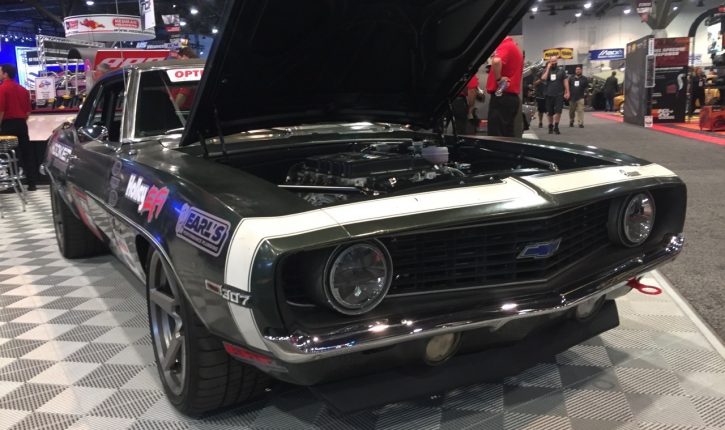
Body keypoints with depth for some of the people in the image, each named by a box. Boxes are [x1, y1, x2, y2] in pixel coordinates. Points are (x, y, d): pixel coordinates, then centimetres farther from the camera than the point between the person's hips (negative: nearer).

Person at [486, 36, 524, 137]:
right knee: (507, 136, 11)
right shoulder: (515, 47, 22)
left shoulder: (505, 46, -11)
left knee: (496, 136, -10)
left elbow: (496, 61, -32)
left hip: (501, 97, -10)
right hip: (512, 97, 10)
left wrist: (498, 79, -20)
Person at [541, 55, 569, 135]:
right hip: (549, 94, 1)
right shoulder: (546, 70, 8)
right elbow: (543, 78, -12)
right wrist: (548, 68, -10)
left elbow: (565, 81, 5)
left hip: (559, 94, -1)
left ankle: (556, 127, -4)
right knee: (550, 112, 7)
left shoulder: (561, 70, 7)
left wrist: (567, 92, -3)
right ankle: (550, 127, 21)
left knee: (558, 111, -11)